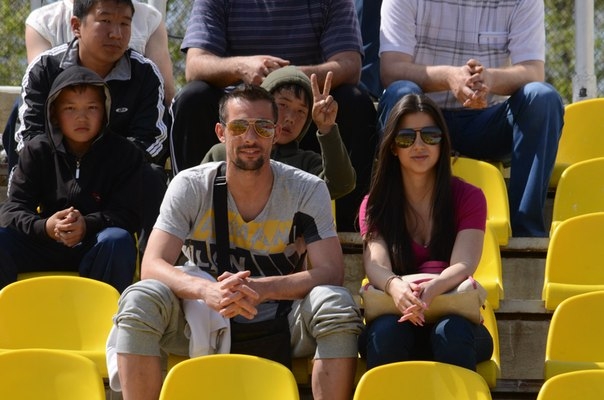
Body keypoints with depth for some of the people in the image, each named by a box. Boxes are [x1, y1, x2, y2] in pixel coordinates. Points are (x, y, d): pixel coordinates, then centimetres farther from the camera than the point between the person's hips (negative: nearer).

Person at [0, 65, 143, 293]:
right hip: (44, 247, 2)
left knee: (118, 240, -35)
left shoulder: (123, 153, 0)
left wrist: (88, 225, -30)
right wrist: (44, 227, -27)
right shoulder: (37, 151, 4)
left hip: (96, 249, -2)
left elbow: (128, 214, -9)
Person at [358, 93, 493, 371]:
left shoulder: (468, 197, 4)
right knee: (386, 331, -34)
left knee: (451, 332, -35)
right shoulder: (375, 204, 7)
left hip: (454, 316, 0)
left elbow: (463, 265, -13)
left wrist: (430, 290, -38)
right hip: (395, 318, 1)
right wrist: (395, 286, -38)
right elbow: (376, 264, -11)